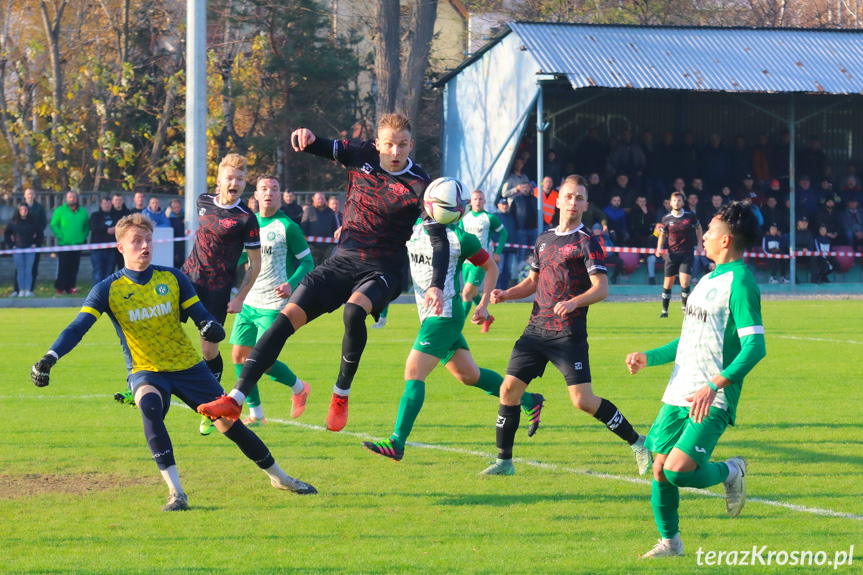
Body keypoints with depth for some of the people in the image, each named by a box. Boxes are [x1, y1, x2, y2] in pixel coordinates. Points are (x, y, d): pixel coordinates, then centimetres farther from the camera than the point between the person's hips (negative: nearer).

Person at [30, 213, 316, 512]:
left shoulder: (172, 278, -4)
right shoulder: (108, 290, -11)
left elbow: (201, 316, -3)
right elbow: (78, 328, -20)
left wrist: (211, 328, -29)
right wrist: (48, 359, -36)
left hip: (187, 366, 2)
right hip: (145, 372, -2)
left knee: (228, 422, 0)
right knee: (149, 404, -36)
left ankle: (279, 477, 27)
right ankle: (176, 492, -36)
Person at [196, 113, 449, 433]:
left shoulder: (418, 187, -12)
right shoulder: (362, 156, 0)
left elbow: (439, 240, -15)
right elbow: (319, 148, 11)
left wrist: (436, 286, -29)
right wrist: (307, 138, -15)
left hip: (382, 273, -4)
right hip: (342, 262, 4)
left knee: (354, 311, -36)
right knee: (288, 316, -11)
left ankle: (341, 395, -15)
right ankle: (235, 399, -11)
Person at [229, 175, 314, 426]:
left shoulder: (287, 226, -9)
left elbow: (307, 261, -6)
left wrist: (292, 284, -21)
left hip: (273, 305, -7)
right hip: (248, 302, 7)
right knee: (239, 355, 3)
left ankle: (298, 387, 16)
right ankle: (255, 414, 15)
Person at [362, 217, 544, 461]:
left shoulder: (459, 237, -8)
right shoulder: (413, 230, 7)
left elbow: (490, 267, 6)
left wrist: (483, 305, 0)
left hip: (445, 317, -7)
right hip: (429, 317, 7)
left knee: (414, 372, -14)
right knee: (468, 375, 15)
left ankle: (396, 443, -16)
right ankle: (529, 401, 31)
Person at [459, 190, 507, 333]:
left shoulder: (489, 218, -4)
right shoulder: (464, 218, 9)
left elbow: (503, 233, 6)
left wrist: (498, 252, -1)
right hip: (467, 260, 6)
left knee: (466, 293, -13)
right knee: (474, 294, 15)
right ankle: (487, 318, 38)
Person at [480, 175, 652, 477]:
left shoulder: (587, 243, -5)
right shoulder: (544, 239, 15)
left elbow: (601, 288, -13)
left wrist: (573, 303, -29)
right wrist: (506, 294, 8)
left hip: (569, 335, -6)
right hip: (536, 329, 6)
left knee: (583, 400, -12)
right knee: (509, 389, -1)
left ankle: (638, 443, 3)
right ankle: (504, 461, 9)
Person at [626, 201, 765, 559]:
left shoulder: (739, 282, -12)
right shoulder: (708, 280, 18)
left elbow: (754, 347, -21)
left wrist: (713, 387, -28)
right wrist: (648, 358, 17)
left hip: (712, 403, -8)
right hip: (678, 395, 8)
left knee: (678, 471, -20)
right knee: (660, 471, 5)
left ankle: (730, 472, 9)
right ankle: (670, 542, 21)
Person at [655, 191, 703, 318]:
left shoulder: (690, 216, -4)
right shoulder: (666, 219, -2)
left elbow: (698, 228, 15)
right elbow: (662, 234, 13)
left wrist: (699, 244, 9)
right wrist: (659, 248, -3)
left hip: (687, 253, -1)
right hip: (672, 254, 1)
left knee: (685, 283, -13)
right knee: (668, 283, 2)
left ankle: (685, 307, 8)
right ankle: (664, 310, 15)